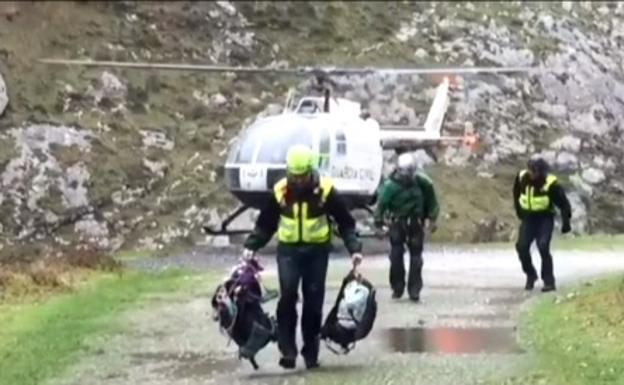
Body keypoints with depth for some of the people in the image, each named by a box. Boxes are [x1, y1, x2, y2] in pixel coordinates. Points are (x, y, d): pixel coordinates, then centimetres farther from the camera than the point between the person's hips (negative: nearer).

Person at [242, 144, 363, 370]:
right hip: (288, 250, 0)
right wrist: (251, 246, -3)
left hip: (317, 250, 0)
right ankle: (287, 349, -13)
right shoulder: (280, 191, -2)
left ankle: (311, 351, 11)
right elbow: (265, 224, 8)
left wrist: (354, 248, -10)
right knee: (287, 295, -15)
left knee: (314, 300, 1)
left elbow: (345, 222, 0)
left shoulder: (325, 190, -7)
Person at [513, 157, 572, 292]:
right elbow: (516, 195, 14)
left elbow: (564, 203, -9)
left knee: (543, 247, -21)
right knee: (522, 246, -11)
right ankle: (530, 275, 13)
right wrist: (519, 212, 19)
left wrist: (566, 221, -12)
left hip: (545, 219, -4)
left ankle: (549, 281, -12)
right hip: (528, 218, 4)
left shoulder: (550, 183, -19)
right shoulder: (521, 178, -8)